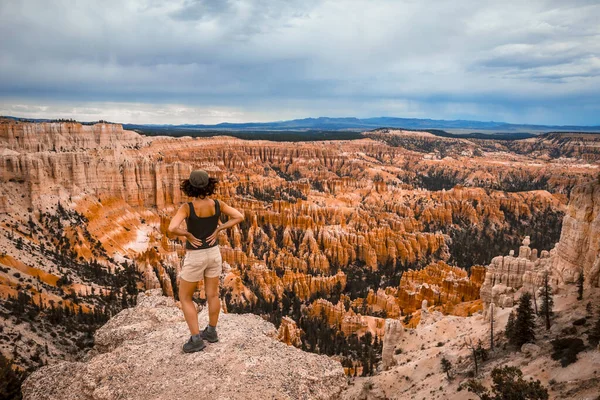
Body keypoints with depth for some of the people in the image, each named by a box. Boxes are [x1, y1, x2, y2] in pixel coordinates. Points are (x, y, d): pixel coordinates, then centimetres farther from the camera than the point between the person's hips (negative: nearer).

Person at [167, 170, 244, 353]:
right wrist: (218, 229, -9)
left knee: (184, 298, 14)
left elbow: (171, 229, -37)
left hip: (195, 257, -4)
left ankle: (196, 339, 15)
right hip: (213, 253, 4)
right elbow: (239, 216, -11)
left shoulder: (186, 207, -24)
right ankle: (211, 332, 35)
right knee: (212, 295, 21)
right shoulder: (216, 204, -12)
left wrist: (188, 235, -18)